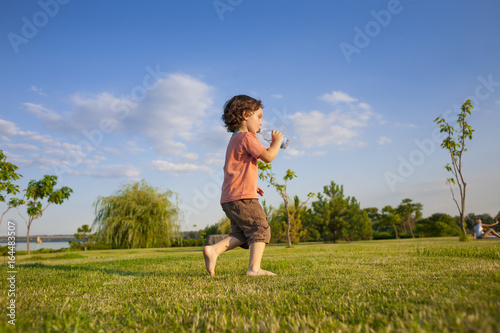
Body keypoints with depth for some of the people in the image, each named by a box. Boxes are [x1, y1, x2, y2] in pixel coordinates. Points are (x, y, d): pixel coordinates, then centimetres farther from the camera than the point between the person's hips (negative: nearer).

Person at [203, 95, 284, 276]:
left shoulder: (235, 139, 24)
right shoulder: (246, 137, -8)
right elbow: (268, 156, -16)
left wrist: (252, 186, 24)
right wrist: (276, 141, 2)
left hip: (229, 198, 10)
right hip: (243, 196, -10)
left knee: (241, 234, 12)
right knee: (261, 228, -4)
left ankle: (214, 250, -1)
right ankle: (254, 268, -8)